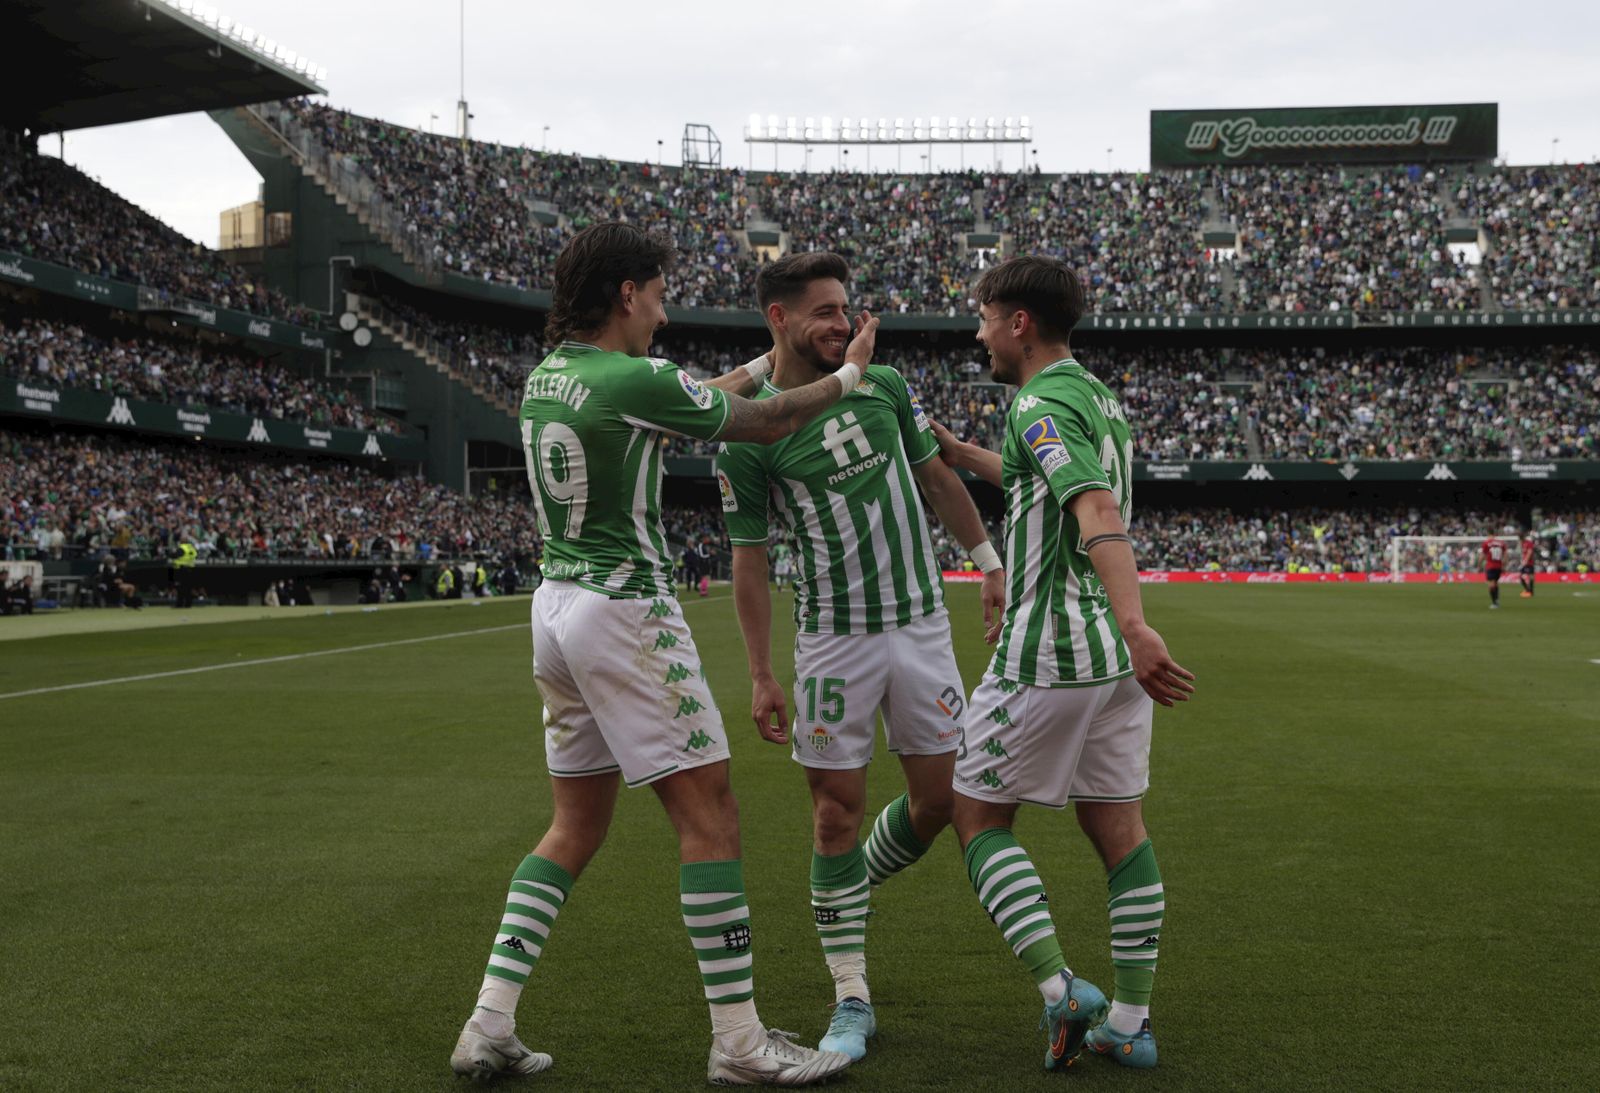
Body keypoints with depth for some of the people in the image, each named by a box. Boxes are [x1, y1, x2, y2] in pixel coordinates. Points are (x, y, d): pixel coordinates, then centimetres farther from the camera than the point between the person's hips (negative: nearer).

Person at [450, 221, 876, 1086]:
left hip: (556, 606, 9)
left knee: (576, 827, 15)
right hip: (625, 612, -9)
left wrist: (771, 358, 29)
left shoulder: (544, 379, 10)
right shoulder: (633, 381, -15)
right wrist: (847, 373, 13)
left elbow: (696, 398, 24)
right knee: (710, 818, -1)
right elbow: (764, 425, -2)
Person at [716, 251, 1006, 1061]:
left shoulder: (885, 387, 3)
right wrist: (761, 677, -6)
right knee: (837, 810, -2)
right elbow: (748, 561, -4)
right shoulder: (746, 434, -8)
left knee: (939, 798, 7)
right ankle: (851, 1002, 9)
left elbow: (938, 478, 15)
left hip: (921, 623, 4)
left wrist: (988, 562, 14)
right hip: (834, 637, -4)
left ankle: (849, 892, 36)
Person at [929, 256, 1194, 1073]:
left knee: (977, 815, 5)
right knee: (1118, 828, 10)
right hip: (1112, 654, 9)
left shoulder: (1042, 406, -13)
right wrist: (957, 451, 36)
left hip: (1047, 654, -9)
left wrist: (1135, 624, -41)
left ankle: (1061, 987, -6)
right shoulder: (1096, 398, 15)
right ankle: (1129, 1023, 13)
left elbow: (1098, 513, -29)